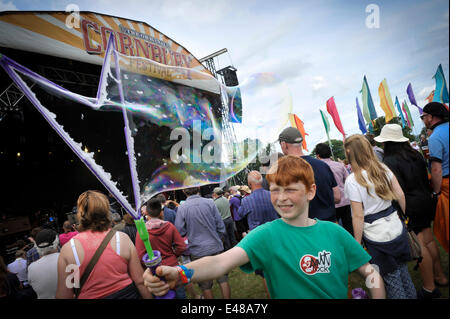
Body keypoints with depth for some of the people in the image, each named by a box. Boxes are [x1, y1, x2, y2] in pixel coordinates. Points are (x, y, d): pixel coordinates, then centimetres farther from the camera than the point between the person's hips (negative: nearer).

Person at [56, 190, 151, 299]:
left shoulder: (68, 249, -12)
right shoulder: (123, 238, -12)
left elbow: (64, 295, -6)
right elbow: (140, 281, -8)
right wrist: (149, 296, 4)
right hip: (126, 294, 1)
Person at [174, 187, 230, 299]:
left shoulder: (182, 208, -11)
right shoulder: (209, 203, -8)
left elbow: (180, 232, -6)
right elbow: (221, 226, -2)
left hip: (198, 251, -1)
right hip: (216, 247, 1)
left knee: (205, 285, 14)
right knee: (223, 279, 15)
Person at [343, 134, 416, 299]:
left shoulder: (352, 181, -19)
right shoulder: (383, 168, -2)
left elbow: (358, 216, -17)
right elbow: (400, 195, 2)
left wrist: (357, 245, -8)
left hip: (376, 236, -6)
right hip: (397, 228, 6)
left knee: (391, 278, 12)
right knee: (403, 271, 23)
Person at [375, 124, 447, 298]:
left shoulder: (389, 162, -19)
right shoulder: (415, 154, 5)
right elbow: (425, 178, 13)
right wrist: (427, 196, 23)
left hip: (410, 208, -8)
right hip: (425, 202, 8)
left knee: (419, 246, 2)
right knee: (428, 240, 20)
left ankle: (429, 288, 14)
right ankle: (440, 276, 34)